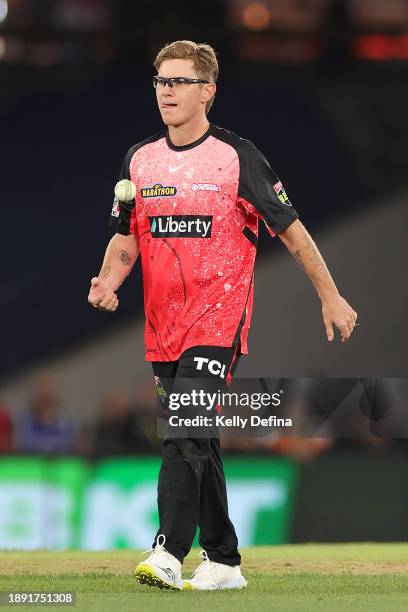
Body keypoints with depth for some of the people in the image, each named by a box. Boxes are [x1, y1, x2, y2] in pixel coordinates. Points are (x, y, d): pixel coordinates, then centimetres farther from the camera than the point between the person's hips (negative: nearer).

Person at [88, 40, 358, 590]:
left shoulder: (236, 156, -5)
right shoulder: (139, 160, 9)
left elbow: (289, 228, 1)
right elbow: (126, 238, 13)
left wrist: (330, 296, 4)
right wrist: (108, 281, -8)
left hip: (219, 318, -6)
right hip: (163, 326, 6)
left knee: (185, 430, -21)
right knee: (195, 442, 11)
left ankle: (168, 553, -27)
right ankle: (223, 562, 19)